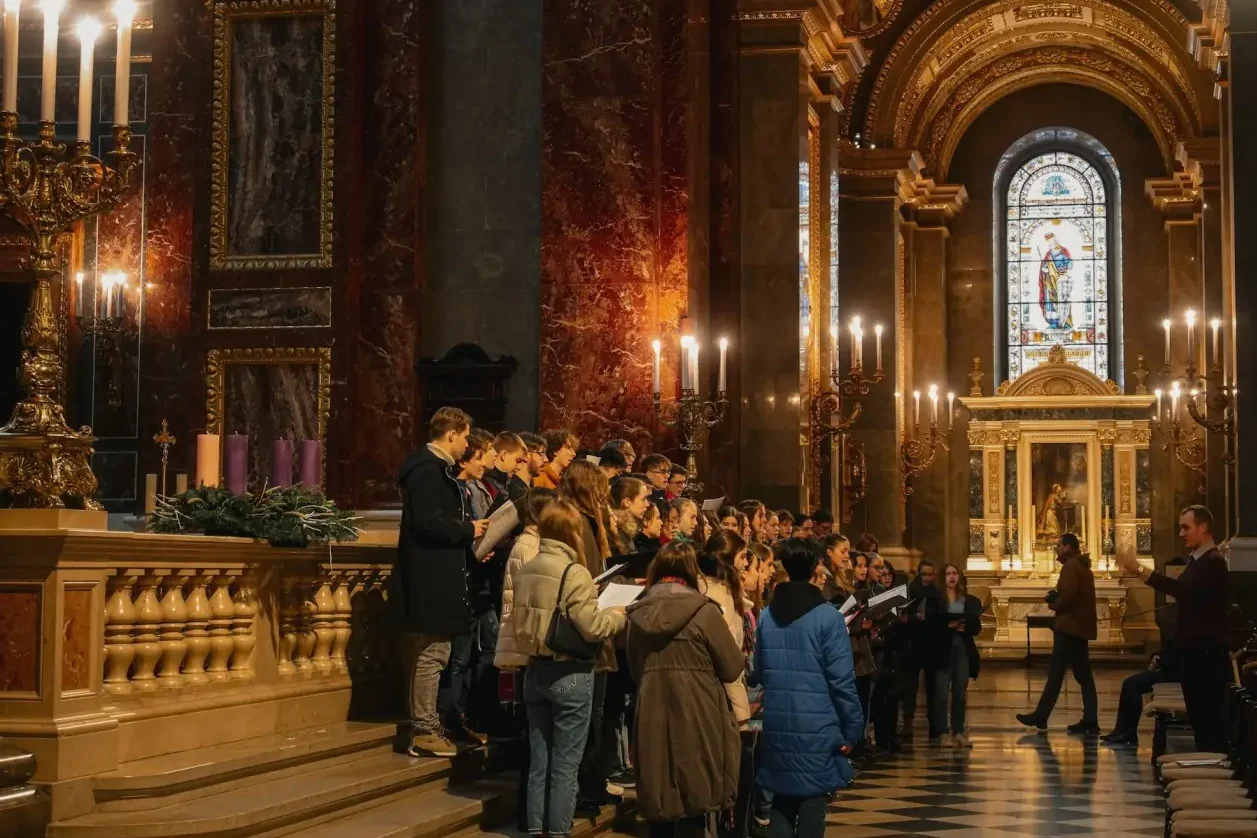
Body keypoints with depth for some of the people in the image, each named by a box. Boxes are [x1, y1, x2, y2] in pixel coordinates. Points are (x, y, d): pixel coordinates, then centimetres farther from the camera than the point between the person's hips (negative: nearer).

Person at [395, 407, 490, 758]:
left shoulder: (437, 469, 18)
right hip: (431, 580, -11)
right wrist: (468, 530, -12)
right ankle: (424, 733, -2)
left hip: (439, 579, 11)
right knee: (431, 653, -7)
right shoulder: (427, 470, -15)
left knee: (432, 654, 14)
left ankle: (427, 726, 21)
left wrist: (471, 547, 11)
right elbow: (428, 523, -24)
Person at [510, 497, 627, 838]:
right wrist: (617, 615, 0)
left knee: (539, 762, 12)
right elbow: (592, 628, -18)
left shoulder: (526, 571, 4)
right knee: (565, 765, 2)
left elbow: (519, 619, 10)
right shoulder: (574, 573, -16)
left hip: (535, 670, 7)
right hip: (570, 675, -6)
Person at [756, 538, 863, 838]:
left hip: (777, 727, 5)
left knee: (781, 804, 14)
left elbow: (757, 673, 12)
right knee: (811, 808, 2)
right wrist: (852, 728, -5)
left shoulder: (766, 616, 6)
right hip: (816, 728, -5)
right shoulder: (827, 617, -10)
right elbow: (842, 680, -12)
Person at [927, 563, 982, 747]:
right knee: (942, 693, -5)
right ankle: (943, 733, -3)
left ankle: (958, 732, 10)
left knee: (960, 693, 4)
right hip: (942, 650, -3)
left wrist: (964, 626, -13)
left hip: (963, 649, 3)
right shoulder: (934, 600, 3)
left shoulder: (970, 601, 11)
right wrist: (949, 626, -18)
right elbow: (931, 625, -6)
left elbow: (976, 628, 6)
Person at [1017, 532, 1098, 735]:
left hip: (1069, 626, -10)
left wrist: (1054, 604, -7)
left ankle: (1040, 716, -1)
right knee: (1083, 675, 6)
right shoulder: (1083, 566, 18)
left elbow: (1068, 594, -24)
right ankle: (1090, 721, 3)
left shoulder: (1070, 566, -12)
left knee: (1055, 673, -5)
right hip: (1080, 626, 10)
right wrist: (1057, 597, 6)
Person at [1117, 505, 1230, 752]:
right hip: (1193, 652, 10)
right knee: (1198, 717, 11)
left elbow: (1184, 589, -31)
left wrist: (1140, 570, -34)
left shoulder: (1213, 562, -14)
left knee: (1210, 720, -8)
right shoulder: (1197, 562, 16)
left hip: (1206, 655, -10)